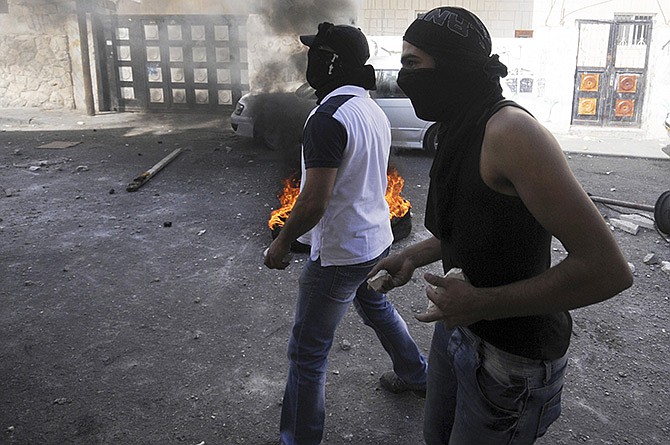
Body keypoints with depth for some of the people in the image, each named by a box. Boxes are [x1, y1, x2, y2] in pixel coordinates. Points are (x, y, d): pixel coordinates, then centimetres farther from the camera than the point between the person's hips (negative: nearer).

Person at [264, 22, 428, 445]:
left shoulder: (328, 117, -24)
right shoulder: (375, 111, 4)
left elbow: (313, 203, -27)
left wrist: (281, 243, -12)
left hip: (340, 252, -9)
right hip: (377, 239, 9)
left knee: (308, 352, 4)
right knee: (376, 306, 33)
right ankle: (417, 375, 52)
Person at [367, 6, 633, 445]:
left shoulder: (510, 132, -26)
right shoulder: (458, 134, 2)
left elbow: (608, 268, -29)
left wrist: (482, 303, -24)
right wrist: (411, 257, 4)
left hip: (512, 355, -8)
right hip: (459, 326, 8)